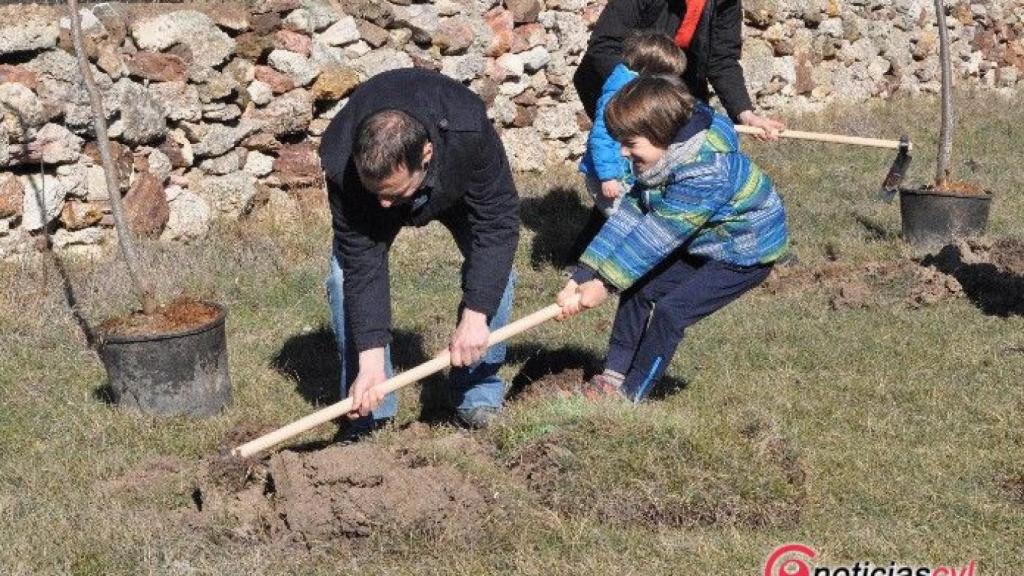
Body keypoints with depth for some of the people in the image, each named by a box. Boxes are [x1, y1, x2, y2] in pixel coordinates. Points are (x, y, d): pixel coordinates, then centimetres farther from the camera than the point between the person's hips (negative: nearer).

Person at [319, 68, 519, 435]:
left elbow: (497, 223, -36)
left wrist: (474, 315, -41)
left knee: (494, 268, -18)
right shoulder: (341, 165, -41)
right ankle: (370, 412, -5)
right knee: (345, 277, -18)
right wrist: (371, 359, -39)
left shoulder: (469, 133, -45)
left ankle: (479, 399, -2)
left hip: (458, 182, 0)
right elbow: (362, 263, -36)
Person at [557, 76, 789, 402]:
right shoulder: (660, 160, -8)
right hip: (702, 246, 9)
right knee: (637, 287, 2)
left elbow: (655, 236, -33)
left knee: (671, 310, -15)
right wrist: (582, 276, -19)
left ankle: (629, 394, 0)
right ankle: (613, 376, 10)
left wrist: (605, 284, -28)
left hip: (745, 254, -9)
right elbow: (628, 217, -12)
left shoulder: (705, 174, -35)